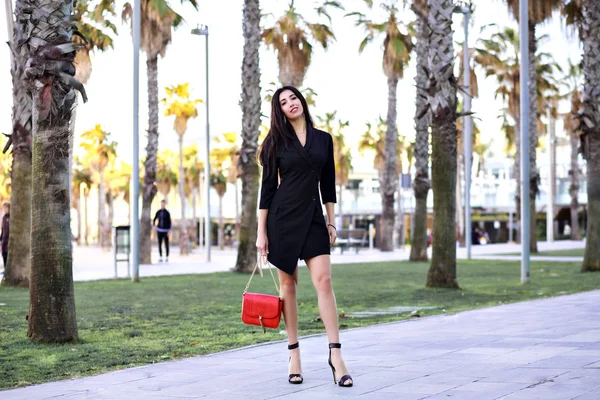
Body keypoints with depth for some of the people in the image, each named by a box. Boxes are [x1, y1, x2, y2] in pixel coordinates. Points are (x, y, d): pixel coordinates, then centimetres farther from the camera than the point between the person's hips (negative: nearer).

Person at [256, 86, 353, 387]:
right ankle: (294, 354, 9)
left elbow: (328, 183, 12)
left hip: (313, 217, 2)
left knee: (323, 280, -10)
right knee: (288, 284, 2)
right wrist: (261, 231, -4)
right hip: (283, 217, -1)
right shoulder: (276, 142, 2)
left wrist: (331, 222, 7)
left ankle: (335, 354, -10)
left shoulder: (323, 139, 9)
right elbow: (267, 187, 0)